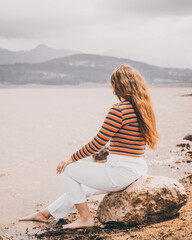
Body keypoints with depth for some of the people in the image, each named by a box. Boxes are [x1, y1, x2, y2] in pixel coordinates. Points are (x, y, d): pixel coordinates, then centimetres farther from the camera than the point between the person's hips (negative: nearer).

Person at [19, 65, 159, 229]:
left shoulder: (119, 110, -18)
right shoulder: (144, 109, 8)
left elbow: (97, 144, -15)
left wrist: (71, 159, -2)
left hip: (121, 172, -9)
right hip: (139, 170, 10)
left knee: (67, 170, 5)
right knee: (83, 187, 26)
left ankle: (85, 217, 10)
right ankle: (46, 213, 39)